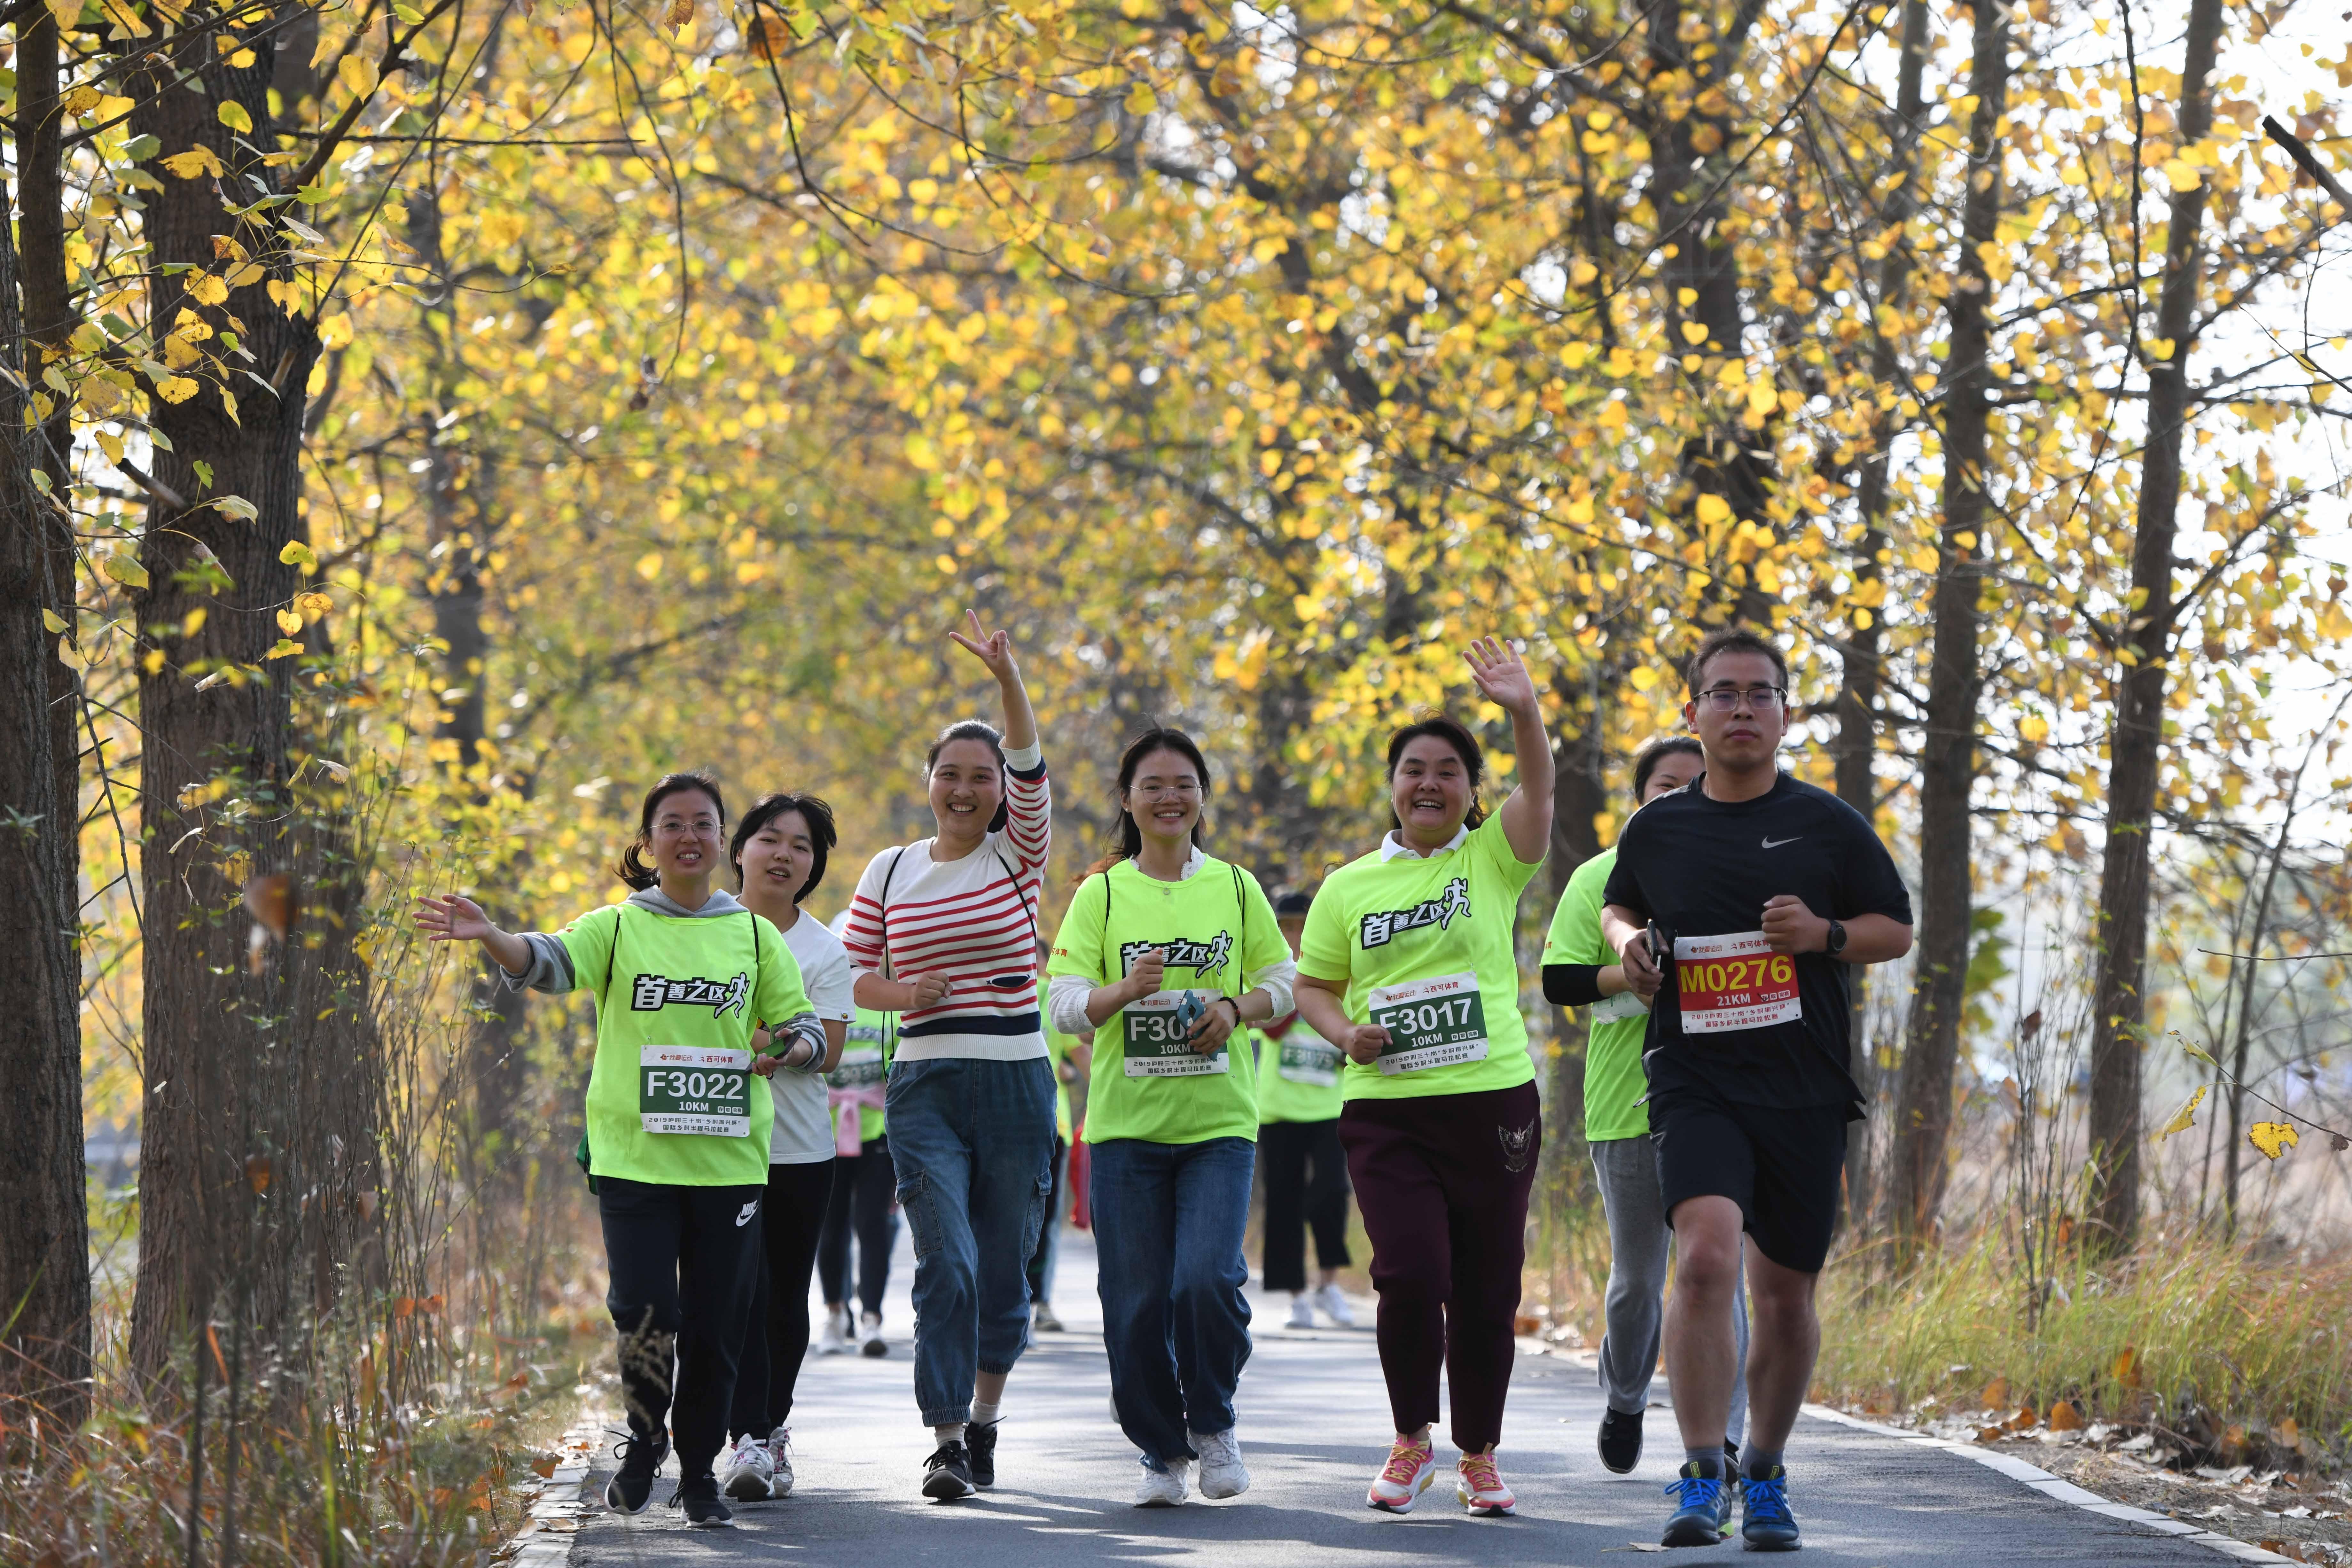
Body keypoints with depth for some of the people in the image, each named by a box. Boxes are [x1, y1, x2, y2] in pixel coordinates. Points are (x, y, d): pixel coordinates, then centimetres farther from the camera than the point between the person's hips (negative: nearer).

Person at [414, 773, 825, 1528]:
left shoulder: (755, 936, 10)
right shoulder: (618, 927, 5)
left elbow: (805, 1026, 12)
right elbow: (553, 960, -13)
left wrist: (794, 1048, -12)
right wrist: (490, 937, -33)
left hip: (729, 1161, 1)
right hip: (634, 1156, -1)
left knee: (715, 1325, 2)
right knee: (644, 1311, -12)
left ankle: (699, 1468, 18)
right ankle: (644, 1439, 14)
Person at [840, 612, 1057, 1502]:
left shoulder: (1018, 856, 3)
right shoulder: (891, 872, 9)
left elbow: (1032, 773, -14)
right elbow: (852, 977, 12)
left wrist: (1009, 680, -29)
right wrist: (902, 993, -10)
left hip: (1017, 1085, 0)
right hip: (925, 1087, 0)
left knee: (1004, 1270, 6)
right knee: (947, 1263, -13)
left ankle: (985, 1414, 27)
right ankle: (947, 1442, -13)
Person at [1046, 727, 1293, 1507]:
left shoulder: (1235, 886, 7)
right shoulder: (1101, 894, 4)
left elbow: (1282, 981, 12)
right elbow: (1064, 1004, -2)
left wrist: (1236, 1008, -8)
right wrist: (1125, 991, -22)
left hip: (1219, 1120, 0)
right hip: (1126, 1121, 0)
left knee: (1208, 1279, -17)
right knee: (1136, 1297, -1)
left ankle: (1212, 1421, 9)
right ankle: (1161, 1450, 17)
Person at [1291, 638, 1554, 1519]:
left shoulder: (1492, 860, 5)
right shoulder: (1350, 887, 10)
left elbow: (1539, 789, -12)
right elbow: (1312, 985, 18)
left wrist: (1524, 712, -30)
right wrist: (1345, 1033, -4)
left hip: (1493, 1101, 0)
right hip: (1385, 1108, 0)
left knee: (1486, 1291, 4)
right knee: (1411, 1274, -15)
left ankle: (1479, 1457, 21)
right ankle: (1412, 1440, 6)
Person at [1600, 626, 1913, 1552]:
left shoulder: (1828, 825, 4)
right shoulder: (1657, 829, 8)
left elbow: (1897, 930, 10)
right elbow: (1618, 906, 27)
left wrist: (1826, 935, -9)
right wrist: (1627, 939, 5)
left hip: (1803, 1091, 1)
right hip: (1694, 1084, -1)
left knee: (1785, 1292, 8)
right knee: (1707, 1254, -23)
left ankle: (1764, 1477, 27)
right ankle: (1701, 1478, -20)